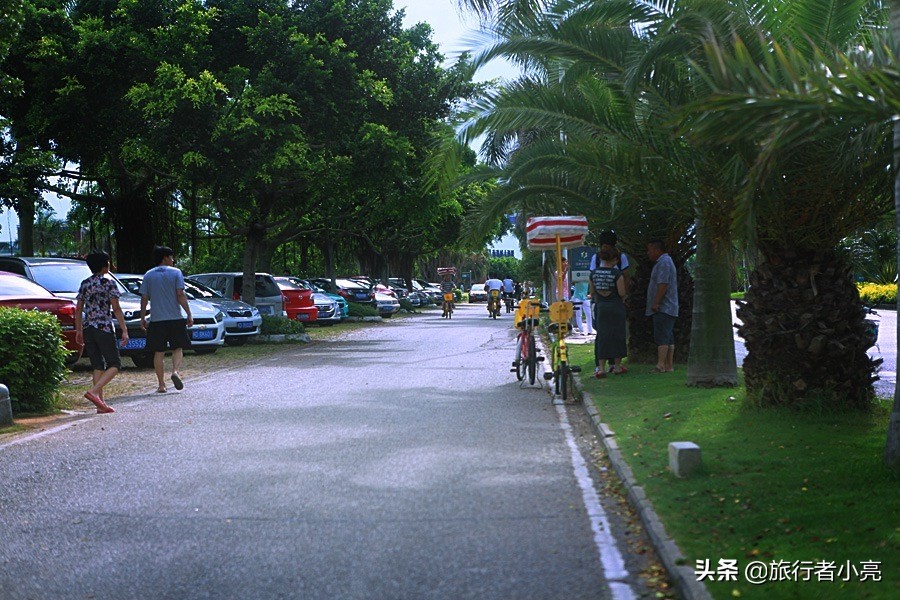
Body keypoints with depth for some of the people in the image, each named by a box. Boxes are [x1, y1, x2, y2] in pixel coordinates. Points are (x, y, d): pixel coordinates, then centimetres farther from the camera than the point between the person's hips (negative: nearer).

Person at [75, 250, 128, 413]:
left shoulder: (85, 284, 11)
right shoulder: (108, 283, -6)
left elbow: (78, 309, 12)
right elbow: (116, 309, -10)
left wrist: (79, 330, 19)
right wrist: (124, 331, -8)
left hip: (88, 329, 6)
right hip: (104, 328, -6)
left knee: (98, 366, 10)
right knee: (114, 365, 2)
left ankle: (101, 404, 6)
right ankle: (93, 392, -17)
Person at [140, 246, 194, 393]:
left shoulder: (148, 275, 7)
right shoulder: (175, 273, -1)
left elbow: (144, 298, 5)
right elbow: (180, 295, -8)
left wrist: (143, 318, 12)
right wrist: (189, 315, -5)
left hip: (156, 320, 2)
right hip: (175, 318, -2)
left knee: (159, 352, 7)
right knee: (177, 348, 9)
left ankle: (161, 385, 6)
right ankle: (175, 371, -18)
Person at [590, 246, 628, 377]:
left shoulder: (594, 273, 1)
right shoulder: (617, 273, -13)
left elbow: (592, 293, 6)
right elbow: (622, 293, -14)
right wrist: (622, 299, 8)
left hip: (600, 307, 3)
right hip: (616, 307, -3)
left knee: (602, 336, 5)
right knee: (617, 335, 9)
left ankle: (601, 368, -2)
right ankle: (617, 366, 18)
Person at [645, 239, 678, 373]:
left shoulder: (663, 262, -12)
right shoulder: (665, 261, 22)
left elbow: (663, 284, -21)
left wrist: (656, 303, -21)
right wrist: (656, 303, 22)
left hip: (663, 308, -11)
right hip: (668, 308, 11)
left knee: (661, 337, -13)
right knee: (669, 338, 9)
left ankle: (661, 365, -16)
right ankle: (669, 366, 10)